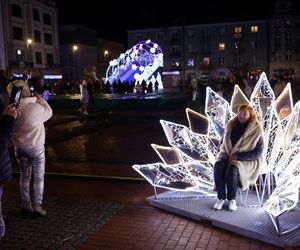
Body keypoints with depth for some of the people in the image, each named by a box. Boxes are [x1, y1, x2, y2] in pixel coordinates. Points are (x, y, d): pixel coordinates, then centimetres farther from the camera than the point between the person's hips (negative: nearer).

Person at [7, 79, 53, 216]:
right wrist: (40, 99, 9)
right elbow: (49, 112, -3)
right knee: (38, 177, 7)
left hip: (19, 147, 5)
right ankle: (37, 206, 9)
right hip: (36, 147, -5)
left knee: (24, 176, 17)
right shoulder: (35, 107, -20)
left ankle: (26, 205, 25)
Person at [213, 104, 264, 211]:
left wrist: (238, 156, -19)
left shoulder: (256, 131, -11)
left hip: (246, 160, -4)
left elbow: (258, 152, -14)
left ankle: (232, 199, -12)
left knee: (232, 170, -34)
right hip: (228, 155, 5)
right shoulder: (232, 125, 4)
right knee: (218, 166, -27)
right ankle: (221, 198, -15)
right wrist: (224, 151, -3)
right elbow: (224, 141, 17)